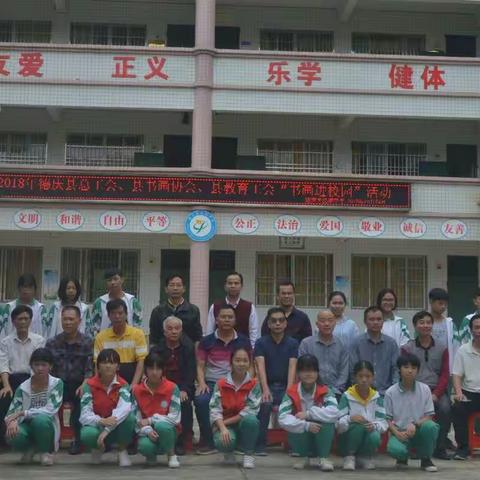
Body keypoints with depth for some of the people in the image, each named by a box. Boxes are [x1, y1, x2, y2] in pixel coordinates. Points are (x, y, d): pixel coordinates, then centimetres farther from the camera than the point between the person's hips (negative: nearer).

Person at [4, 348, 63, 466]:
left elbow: (50, 410, -20)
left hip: (46, 426, -2)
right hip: (27, 426, 2)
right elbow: (11, 413, -7)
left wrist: (22, 413, -22)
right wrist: (12, 421, -32)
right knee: (13, 437, -33)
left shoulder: (57, 384, -9)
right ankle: (30, 449, 6)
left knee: (40, 419, -37)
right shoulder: (23, 387, -3)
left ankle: (46, 451, -6)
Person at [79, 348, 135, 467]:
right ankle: (98, 448, 3)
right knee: (87, 434, -35)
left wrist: (107, 429, -41)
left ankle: (122, 450, -5)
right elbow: (85, 415, -16)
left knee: (129, 416, -31)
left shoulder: (122, 385, -10)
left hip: (117, 428, 0)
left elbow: (125, 407, -30)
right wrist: (101, 421, -38)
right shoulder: (90, 385, -9)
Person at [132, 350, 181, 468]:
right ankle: (151, 456, 6)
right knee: (144, 446, -34)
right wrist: (148, 430, -24)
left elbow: (174, 418, -14)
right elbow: (136, 419, -5)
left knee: (161, 425, -36)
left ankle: (171, 455, -8)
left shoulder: (172, 388, -10)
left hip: (166, 431, -1)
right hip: (147, 433, 1)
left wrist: (150, 420, -15)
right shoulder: (137, 390, -4)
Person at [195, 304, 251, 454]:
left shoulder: (243, 342, 12)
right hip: (211, 383, 0)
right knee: (201, 400, -33)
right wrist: (201, 383, -9)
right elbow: (200, 366, 10)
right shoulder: (207, 341, 11)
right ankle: (208, 441, -14)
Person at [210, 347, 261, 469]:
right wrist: (222, 428, -28)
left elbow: (251, 410, -15)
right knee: (223, 441, -35)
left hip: (244, 425, 0)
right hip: (224, 424, 0)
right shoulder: (221, 384, -3)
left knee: (251, 420, -35)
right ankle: (229, 452, 6)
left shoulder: (254, 385, -6)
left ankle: (248, 454, -10)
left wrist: (227, 421, -17)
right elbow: (215, 409, -10)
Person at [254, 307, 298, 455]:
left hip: (285, 387, 1)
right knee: (264, 404, -32)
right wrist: (265, 390, -28)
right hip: (268, 386, -1)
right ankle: (260, 445, -20)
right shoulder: (261, 343, 2)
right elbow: (260, 367, -11)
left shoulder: (293, 343, 5)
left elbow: (292, 368, -7)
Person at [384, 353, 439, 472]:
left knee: (431, 426, -33)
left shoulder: (424, 389, -1)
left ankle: (425, 459, -5)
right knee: (395, 449, -35)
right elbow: (388, 419, 0)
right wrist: (397, 433, -18)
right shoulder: (390, 392, -3)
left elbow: (429, 416, -1)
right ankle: (403, 458, 7)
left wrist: (415, 424, -20)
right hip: (399, 433, -1)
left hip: (418, 431, 1)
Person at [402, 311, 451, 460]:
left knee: (445, 408, -29)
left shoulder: (442, 348, 12)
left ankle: (440, 448, -11)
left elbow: (445, 374, 8)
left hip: (437, 390, 1)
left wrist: (435, 394, -7)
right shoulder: (407, 348, 8)